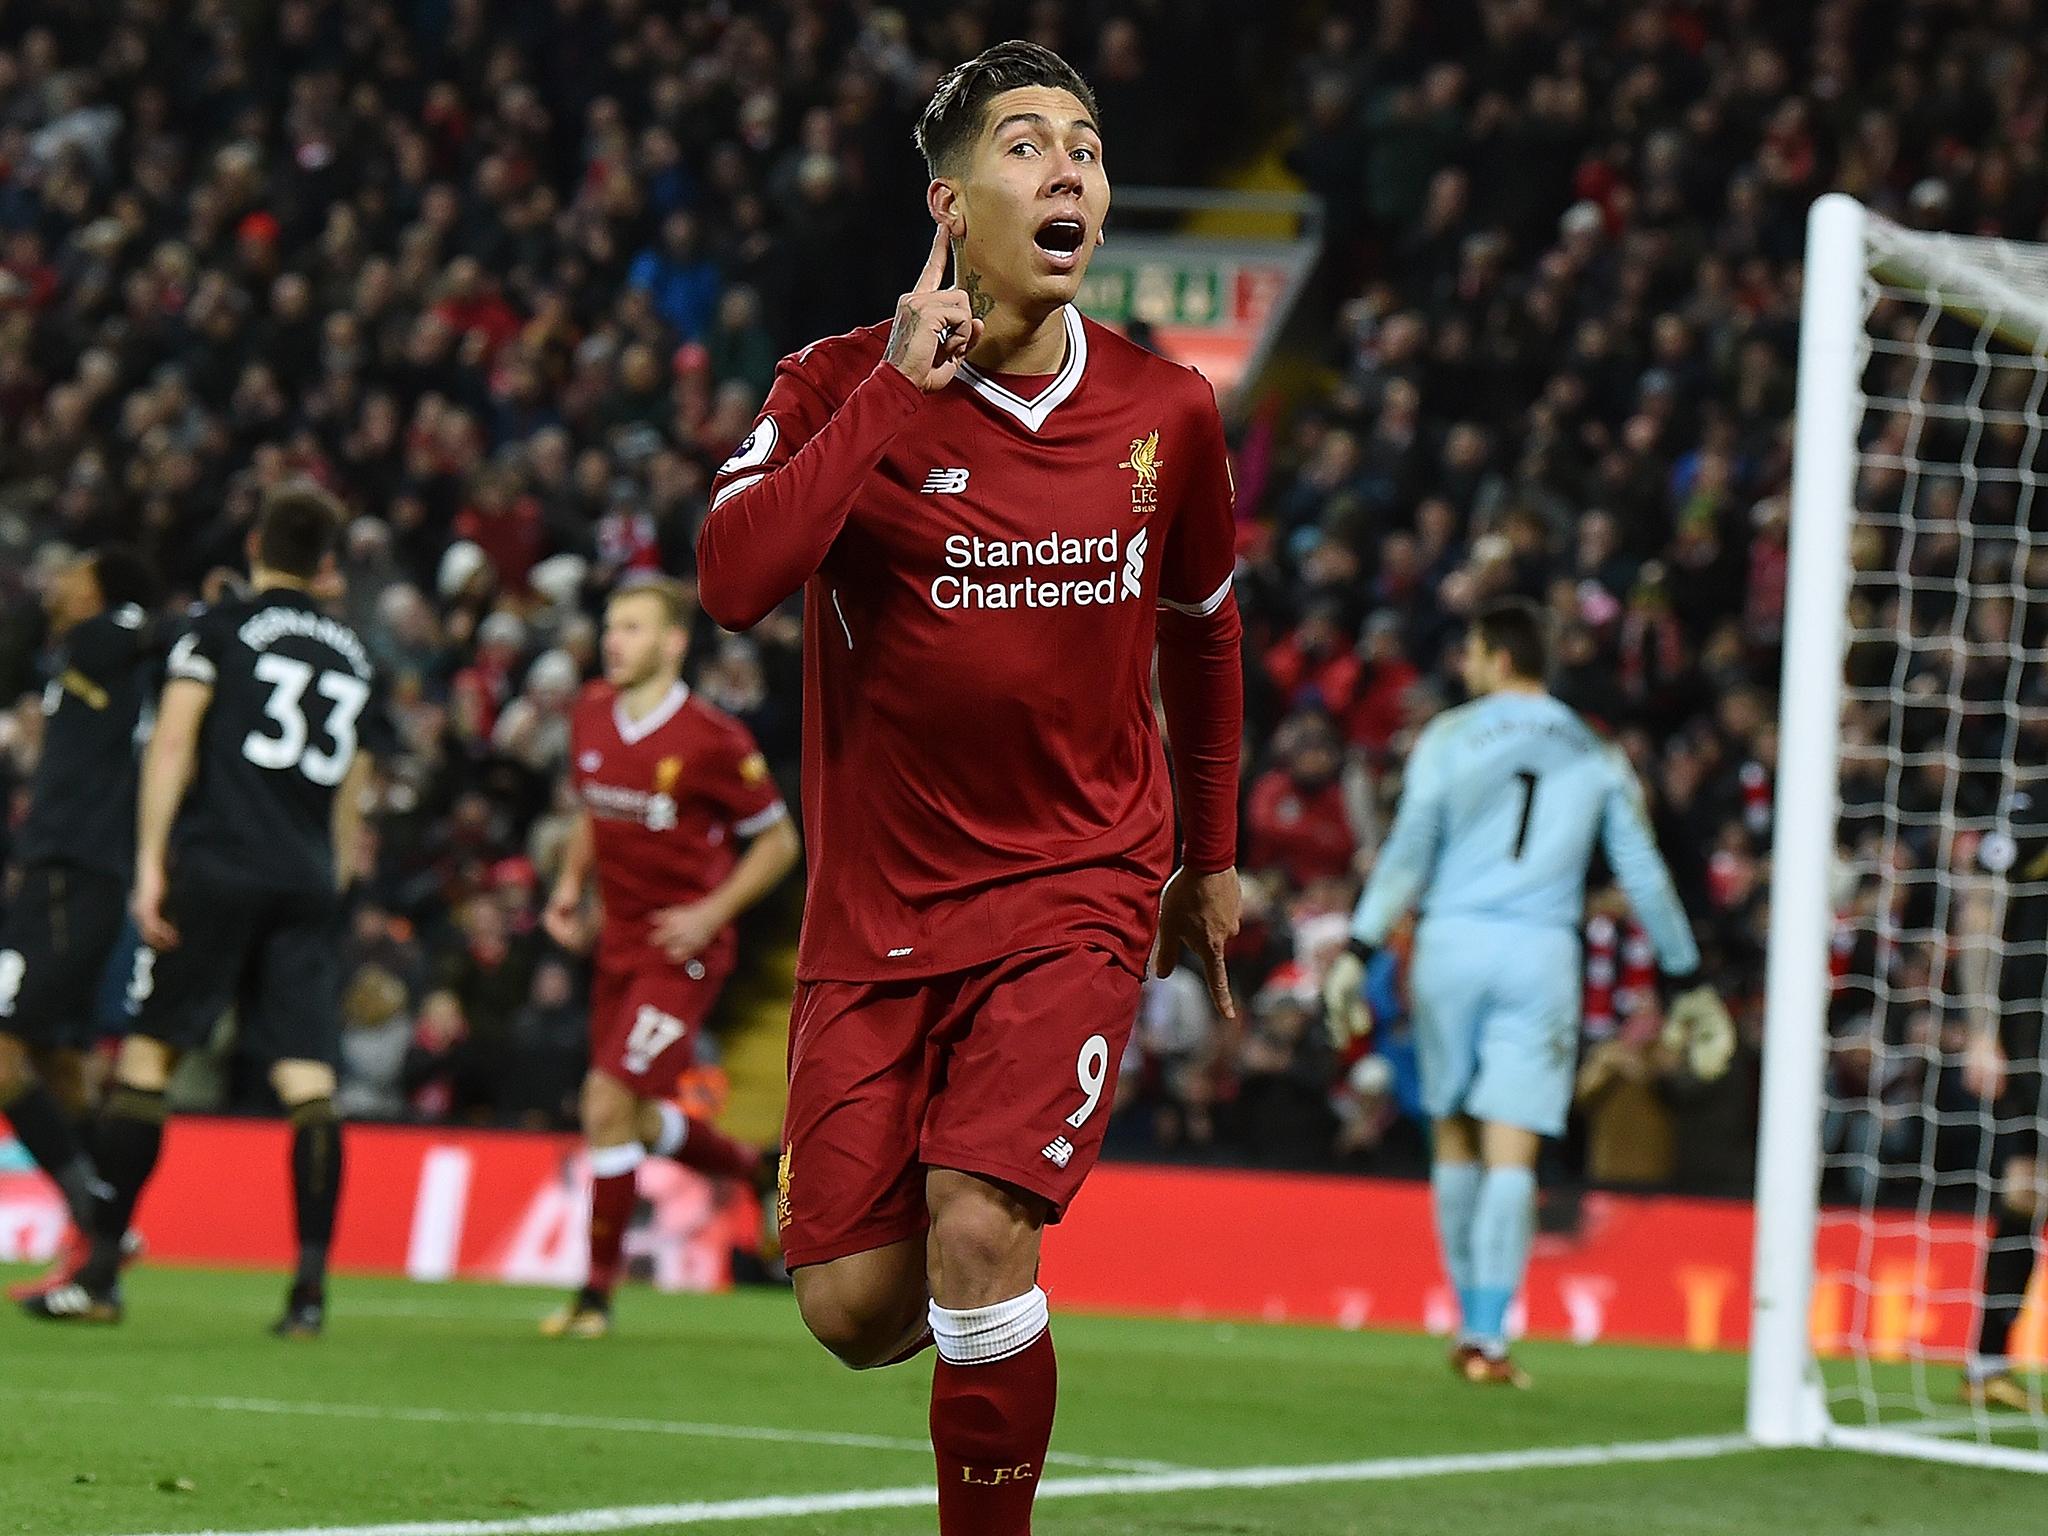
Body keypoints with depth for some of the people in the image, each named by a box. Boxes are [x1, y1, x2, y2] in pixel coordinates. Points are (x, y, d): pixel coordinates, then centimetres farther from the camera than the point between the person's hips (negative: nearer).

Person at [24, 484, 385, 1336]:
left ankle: (101, 1274, 2)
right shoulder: (355, 658, 17)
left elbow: (172, 743, -6)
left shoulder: (222, 628, 4)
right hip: (308, 883, 4)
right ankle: (311, 1288, -11)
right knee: (308, 1079, -2)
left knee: (145, 1054, 2)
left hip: (215, 869, -3)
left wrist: (151, 862, -8)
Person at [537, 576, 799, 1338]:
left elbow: (778, 840, -6)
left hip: (681, 947, -7)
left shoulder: (713, 741, -16)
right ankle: (758, 1171, 42)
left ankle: (596, 1293, -2)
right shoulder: (592, 715, 3)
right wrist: (570, 883, 4)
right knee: (632, 1119, 15)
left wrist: (712, 913, -17)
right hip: (619, 940, 7)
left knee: (609, 1104, -15)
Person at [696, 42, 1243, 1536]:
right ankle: (983, 1312, 34)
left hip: (1081, 888, 0)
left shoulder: (1166, 411, 0)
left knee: (978, 1233, -20)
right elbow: (733, 580, -25)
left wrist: (1212, 853, 24)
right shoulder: (848, 385, -7)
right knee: (853, 1308, -2)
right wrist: (899, 392, -24)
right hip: (880, 906, 0)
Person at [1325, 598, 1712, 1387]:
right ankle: (1488, 1337, -13)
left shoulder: (1450, 737, 3)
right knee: (1510, 1153, -4)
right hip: (1541, 948, 0)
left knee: (1454, 1137, 12)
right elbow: (1643, 875, 11)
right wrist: (1687, 977, 20)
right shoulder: (1597, 758, 9)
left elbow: (1407, 851, -4)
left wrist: (1359, 950, -3)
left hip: (1452, 940, 0)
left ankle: (1473, 1324, 17)